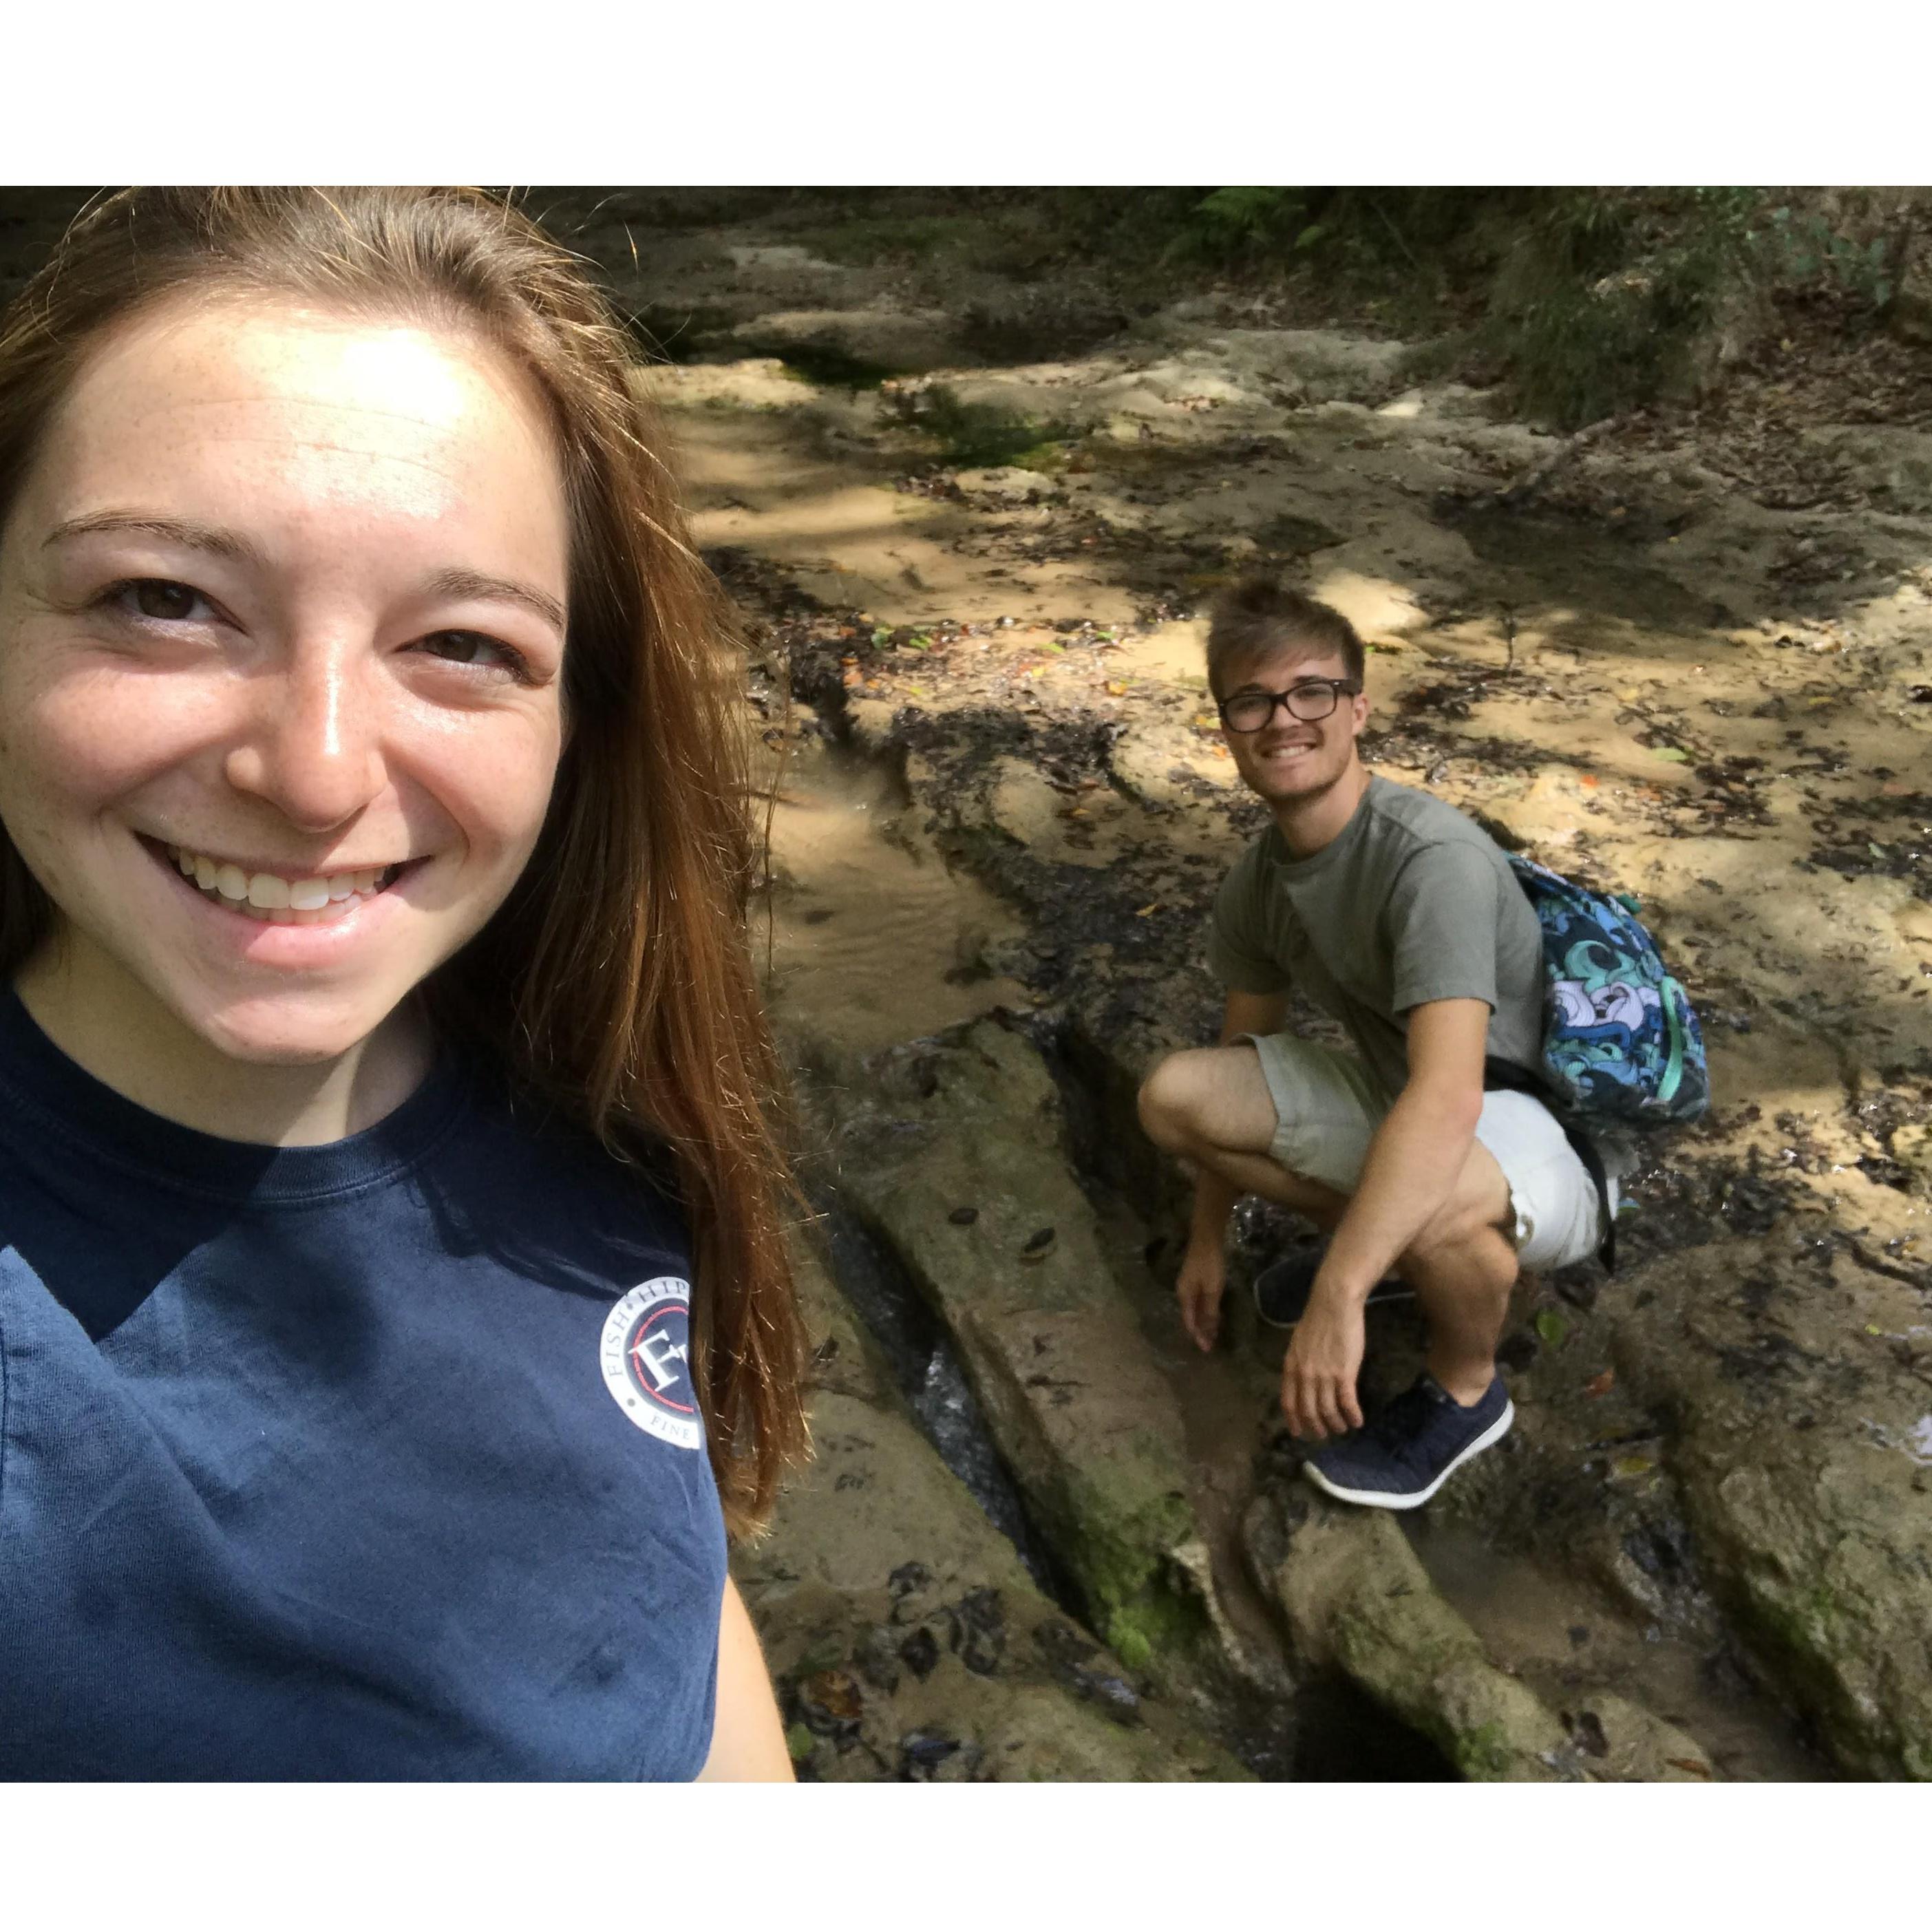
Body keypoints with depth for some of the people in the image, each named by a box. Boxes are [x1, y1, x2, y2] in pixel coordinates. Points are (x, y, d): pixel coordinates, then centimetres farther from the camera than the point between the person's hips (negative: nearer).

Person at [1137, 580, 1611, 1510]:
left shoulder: (1434, 856, -30)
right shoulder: (1256, 882, -6)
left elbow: (1450, 1096, -40)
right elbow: (1243, 1053, 8)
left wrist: (1336, 1298, -43)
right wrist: (1207, 1238, 13)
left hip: (1544, 1143, -7)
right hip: (1393, 1100, 7)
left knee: (1430, 1194, -40)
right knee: (1174, 1095, -10)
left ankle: (1466, 1391, -5)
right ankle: (1385, 1247, 13)